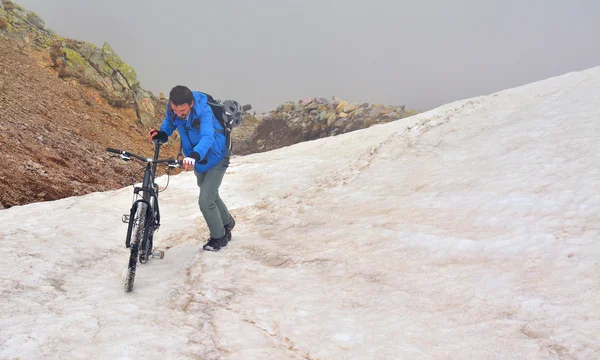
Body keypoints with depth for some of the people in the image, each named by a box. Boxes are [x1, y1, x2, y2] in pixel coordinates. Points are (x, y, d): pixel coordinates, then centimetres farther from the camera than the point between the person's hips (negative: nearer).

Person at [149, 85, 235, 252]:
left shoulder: (204, 111, -36)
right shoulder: (172, 108, -21)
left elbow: (207, 137, -51)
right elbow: (169, 123, 0)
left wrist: (194, 155, -69)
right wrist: (161, 134, -23)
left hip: (215, 159, -7)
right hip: (197, 160, 7)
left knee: (205, 201, -10)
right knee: (210, 194, 24)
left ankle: (219, 237, 14)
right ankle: (227, 222, 51)